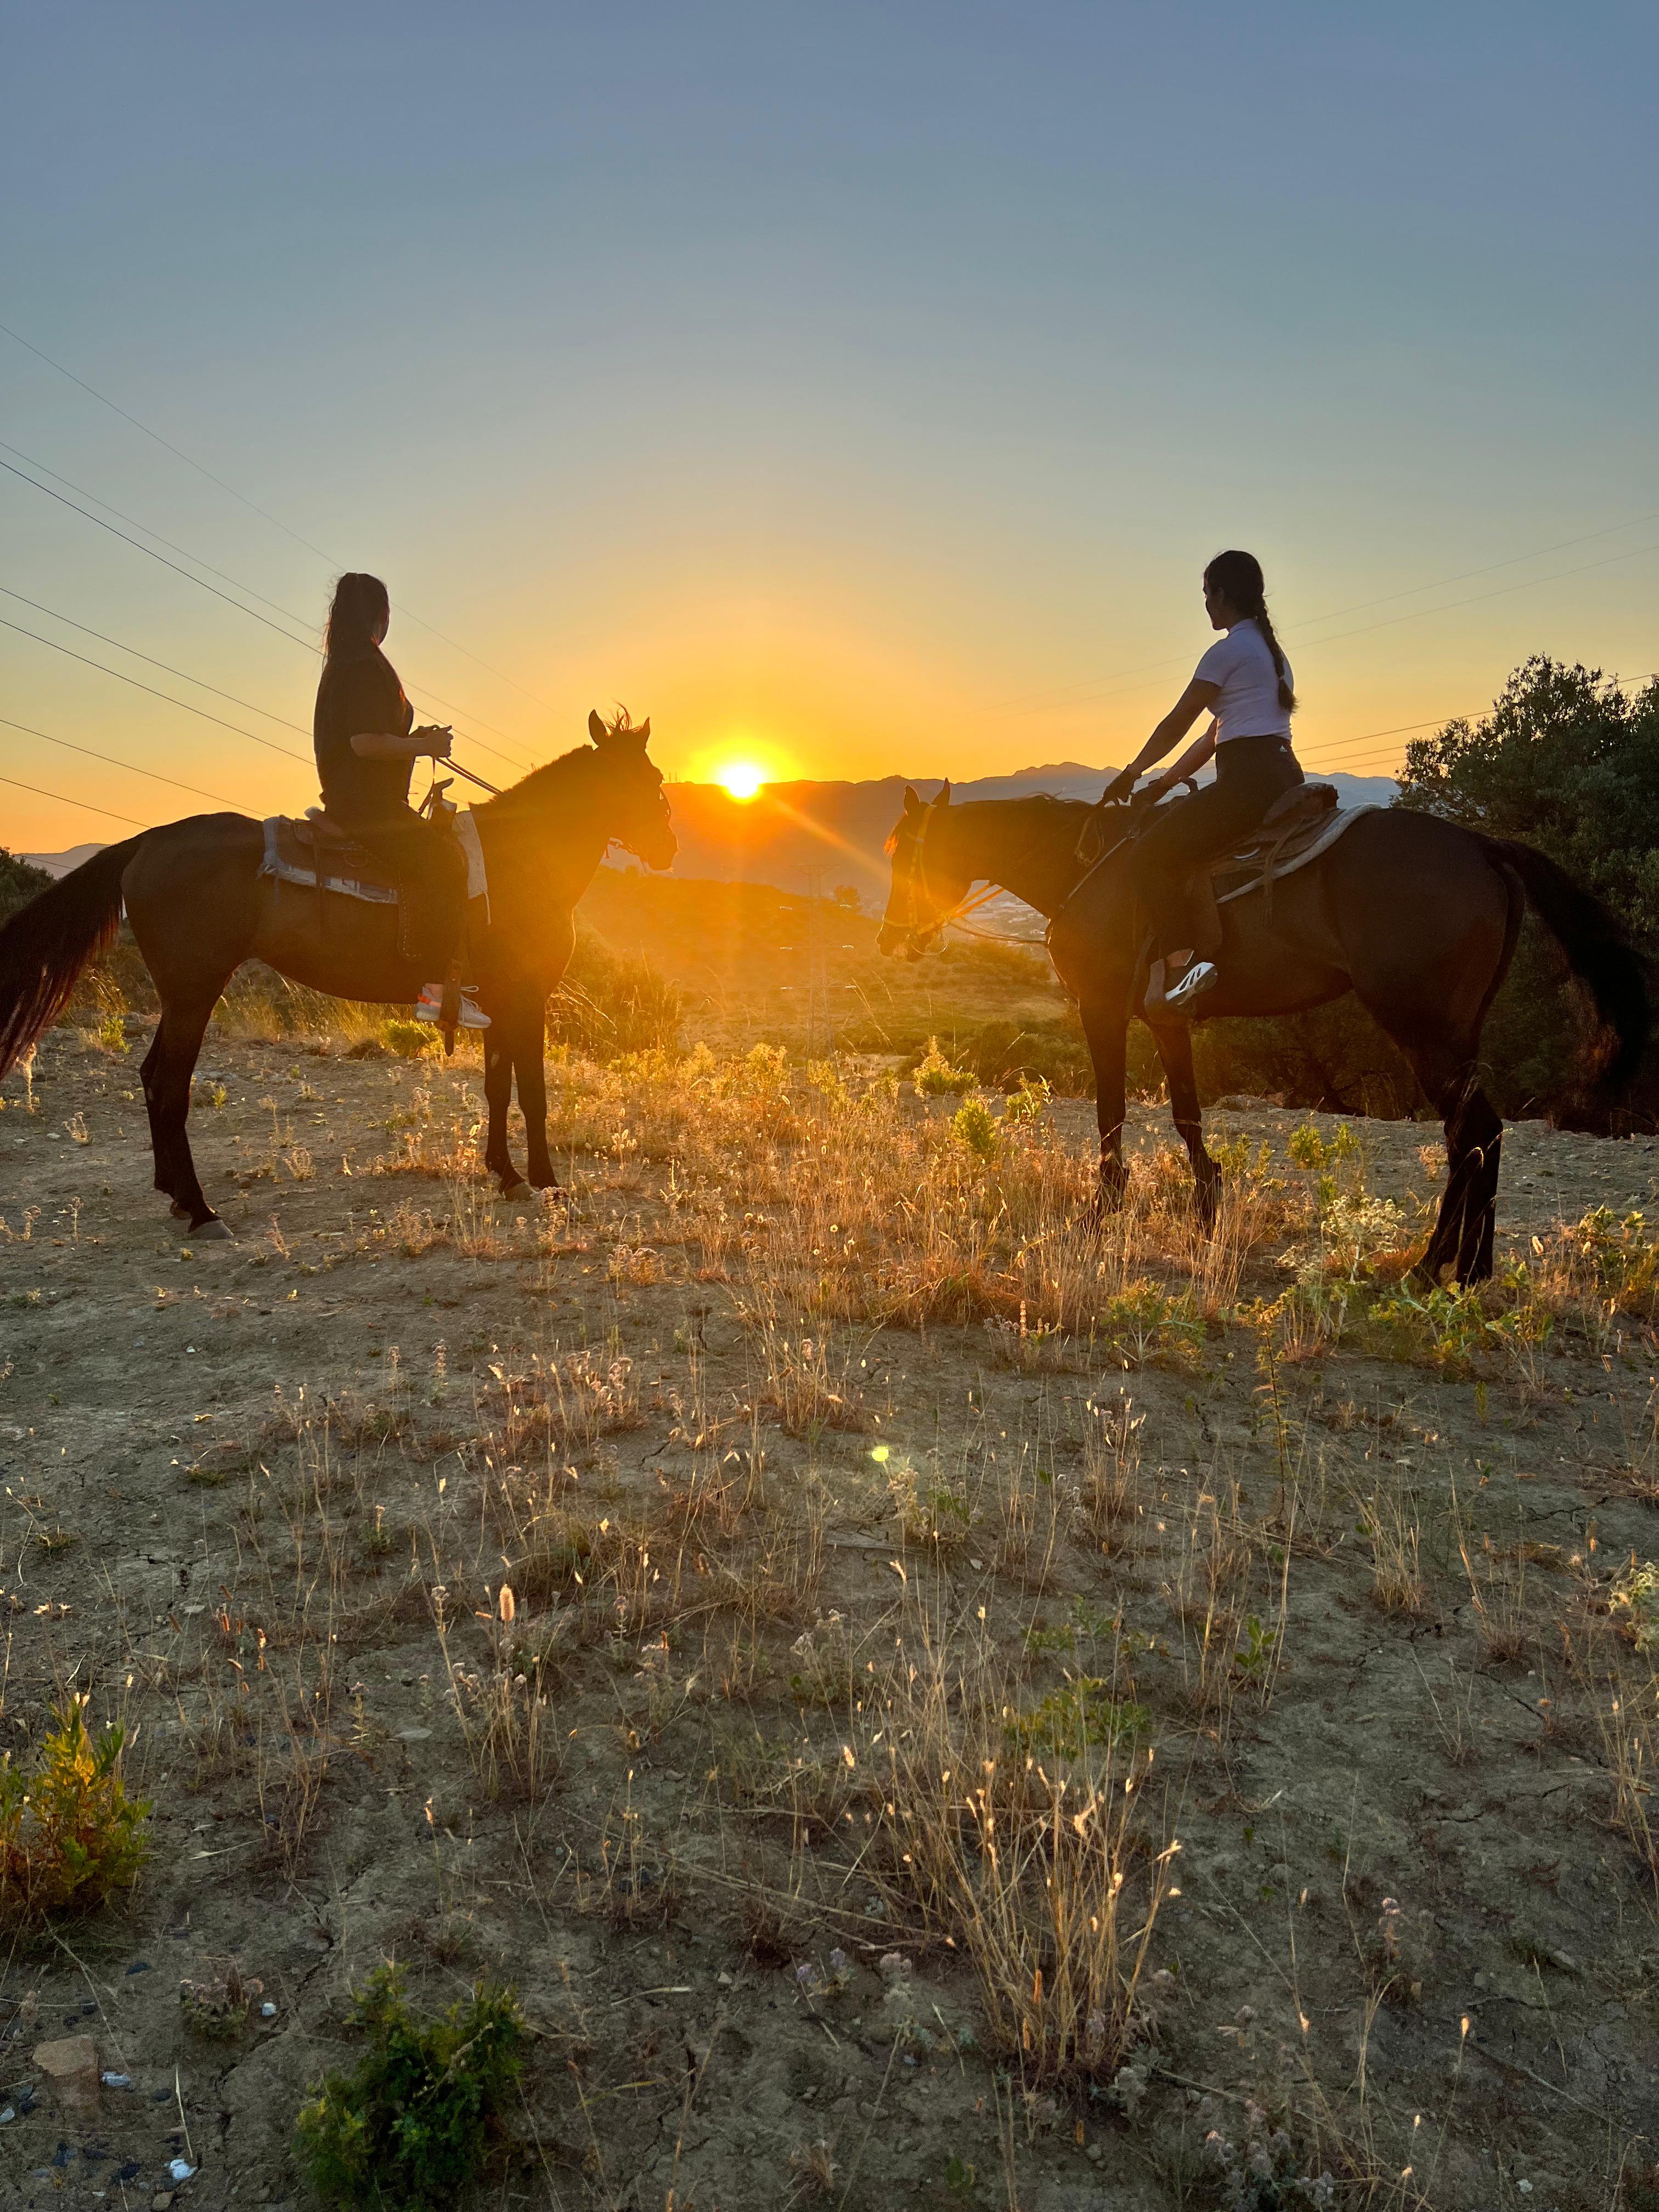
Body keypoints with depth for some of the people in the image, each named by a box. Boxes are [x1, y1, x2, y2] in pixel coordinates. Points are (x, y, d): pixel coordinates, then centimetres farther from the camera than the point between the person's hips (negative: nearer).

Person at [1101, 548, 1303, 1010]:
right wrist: (1165, 782, 24)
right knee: (1166, 819, 27)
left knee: (1150, 854, -11)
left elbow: (1176, 725, -4)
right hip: (1285, 776, 11)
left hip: (1248, 782, -11)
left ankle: (1183, 962, -25)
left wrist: (1130, 775, 10)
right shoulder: (1272, 650, 23)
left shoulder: (1228, 651, -8)